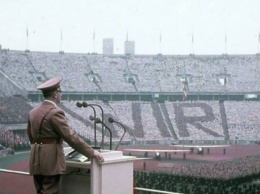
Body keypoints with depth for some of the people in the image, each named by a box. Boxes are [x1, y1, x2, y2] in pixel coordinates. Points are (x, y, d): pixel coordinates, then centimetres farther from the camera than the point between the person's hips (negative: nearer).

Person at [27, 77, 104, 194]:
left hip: (36, 161, 8)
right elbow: (70, 137, -17)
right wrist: (92, 153, -12)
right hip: (50, 161, -8)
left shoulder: (33, 112, 12)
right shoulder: (55, 113, -14)